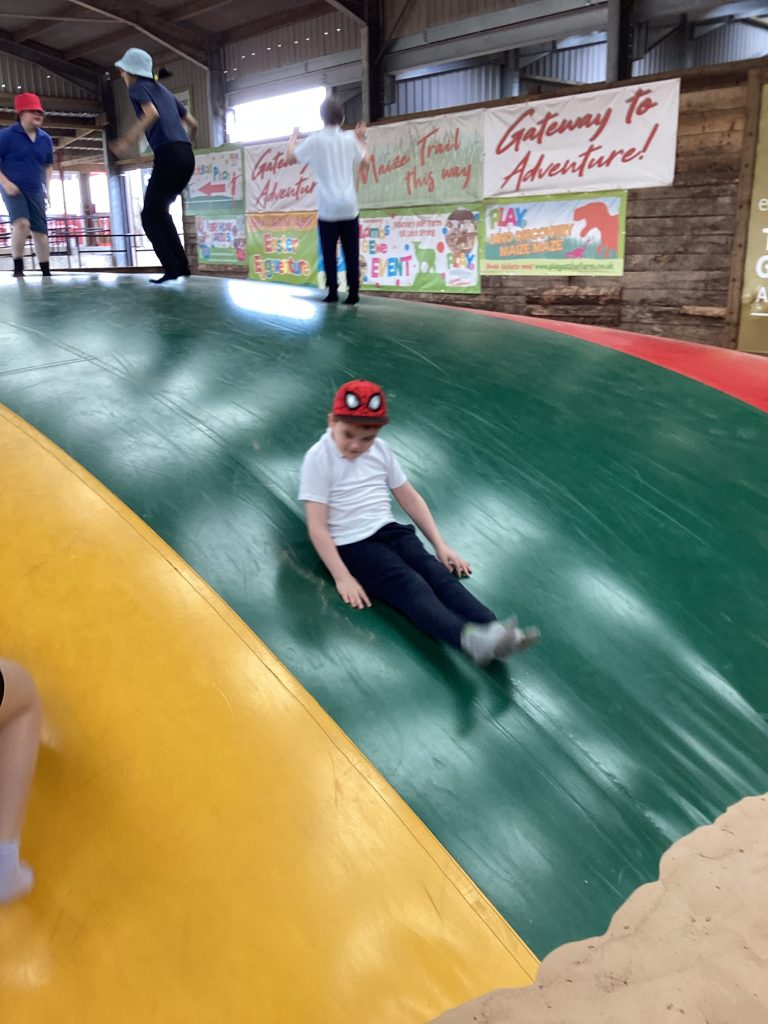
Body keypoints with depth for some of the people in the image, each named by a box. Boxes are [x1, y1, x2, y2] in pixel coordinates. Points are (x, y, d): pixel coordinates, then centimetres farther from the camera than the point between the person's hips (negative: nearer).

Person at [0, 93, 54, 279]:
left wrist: (46, 188, 10)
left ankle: (46, 274, 12)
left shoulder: (46, 139, 7)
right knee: (22, 222, -26)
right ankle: (18, 269, -16)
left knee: (40, 231, 3)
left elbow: (48, 165, 20)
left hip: (35, 192, 5)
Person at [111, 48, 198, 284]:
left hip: (168, 155, -7)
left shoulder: (137, 87, 6)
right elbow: (192, 124, 26)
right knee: (160, 211, 19)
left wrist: (128, 141, -16)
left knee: (150, 216, 0)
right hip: (187, 156, 7)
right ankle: (181, 264, 11)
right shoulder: (164, 91, 27)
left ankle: (172, 268, -11)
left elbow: (152, 113, -15)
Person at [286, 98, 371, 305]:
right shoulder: (349, 138, 4)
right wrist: (360, 138, 32)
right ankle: (353, 293, 0)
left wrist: (293, 137, 22)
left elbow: (290, 158, 7)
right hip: (349, 207, 2)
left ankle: (333, 292, 3)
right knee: (351, 254, 3)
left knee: (329, 253, 6)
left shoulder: (315, 140, -2)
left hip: (328, 208, -2)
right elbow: (366, 160, 20)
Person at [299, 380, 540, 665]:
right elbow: (317, 526, -14)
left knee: (438, 574, -18)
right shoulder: (319, 458, -10)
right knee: (411, 585, -28)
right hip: (352, 544, -6)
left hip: (389, 531, 6)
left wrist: (440, 545, 9)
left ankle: (495, 632, -34)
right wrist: (342, 577, -21)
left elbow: (410, 497, 15)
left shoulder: (381, 450, 8)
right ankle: (470, 638, -49)